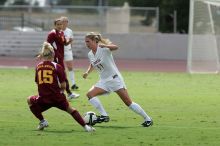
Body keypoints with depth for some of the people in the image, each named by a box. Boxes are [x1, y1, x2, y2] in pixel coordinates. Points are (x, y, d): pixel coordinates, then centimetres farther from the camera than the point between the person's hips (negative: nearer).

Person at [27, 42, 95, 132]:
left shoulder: (38, 66, 5)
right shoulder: (57, 67, -2)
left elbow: (37, 83, 10)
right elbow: (63, 86, -3)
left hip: (43, 100, 1)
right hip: (58, 99, 0)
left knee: (30, 100, 29)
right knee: (70, 109, 21)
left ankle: (42, 121, 19)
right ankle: (85, 126, 7)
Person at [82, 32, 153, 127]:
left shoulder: (103, 49, -15)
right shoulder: (90, 54, 5)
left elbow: (115, 47, -36)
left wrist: (105, 46, -55)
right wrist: (87, 72, 7)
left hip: (115, 79, -7)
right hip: (104, 81, 7)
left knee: (128, 102, -9)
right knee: (90, 94, -16)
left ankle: (147, 119, 2)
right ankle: (104, 116, -14)